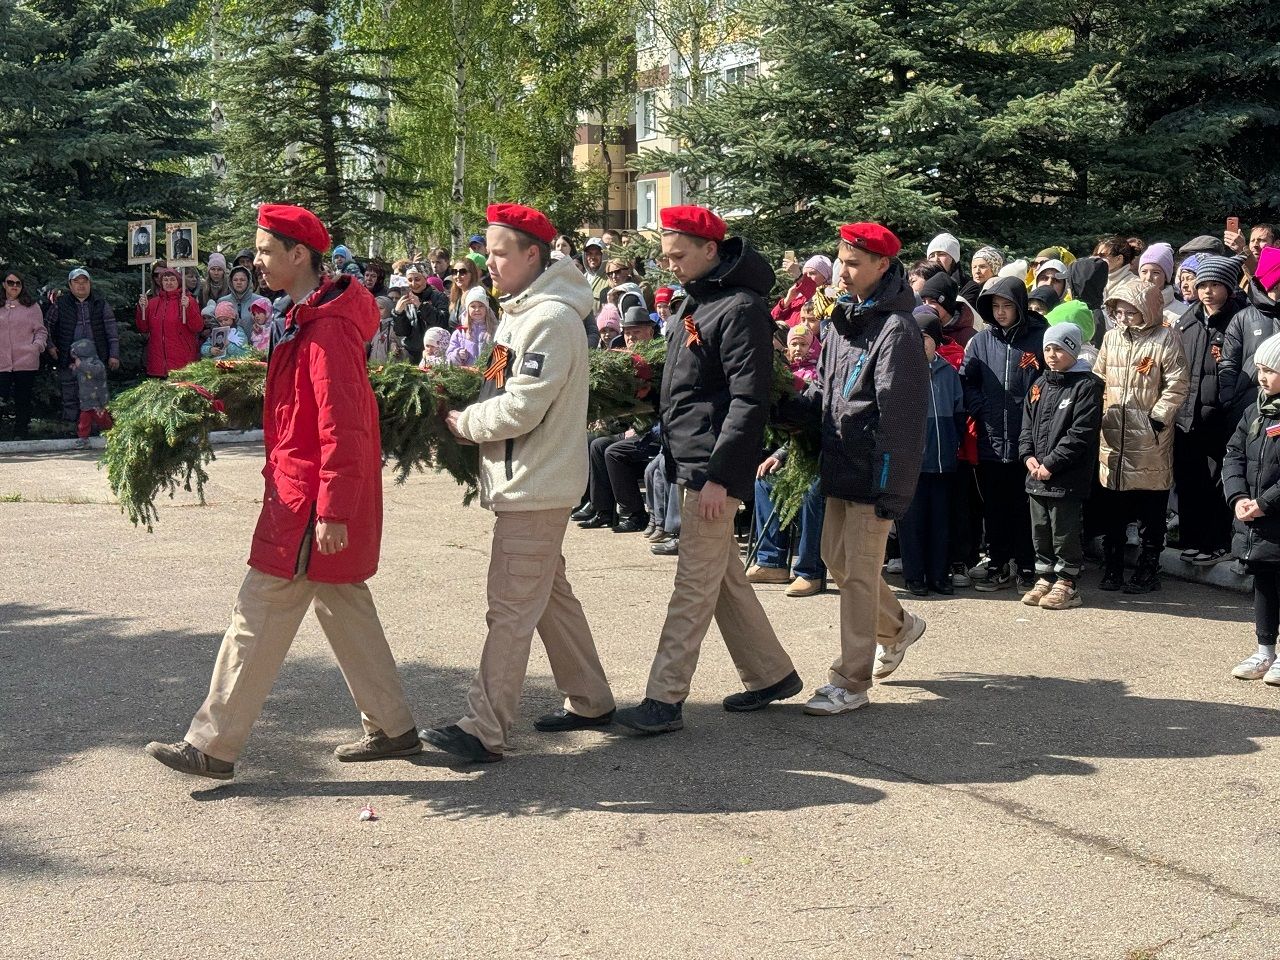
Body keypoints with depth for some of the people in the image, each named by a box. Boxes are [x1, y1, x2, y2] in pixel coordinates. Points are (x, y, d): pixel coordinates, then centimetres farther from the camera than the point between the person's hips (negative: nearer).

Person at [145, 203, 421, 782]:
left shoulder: (329, 326, -19)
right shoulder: (307, 316, 13)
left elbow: (343, 427, -24)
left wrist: (332, 512, -24)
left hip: (308, 504, -11)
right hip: (302, 490, 11)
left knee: (258, 617, -4)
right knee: (343, 606, 16)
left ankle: (213, 745, 4)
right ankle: (392, 727, 24)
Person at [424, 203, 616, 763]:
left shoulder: (551, 319, -18)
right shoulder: (519, 311, 15)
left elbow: (520, 410, -22)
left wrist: (460, 423, -9)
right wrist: (467, 412, 5)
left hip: (535, 486, -11)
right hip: (529, 481, 11)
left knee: (511, 608, -9)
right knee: (550, 595, 18)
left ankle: (485, 730, -6)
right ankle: (590, 702, 29)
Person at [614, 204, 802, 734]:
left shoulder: (741, 308, -15)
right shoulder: (695, 301, 15)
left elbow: (748, 402, -20)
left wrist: (719, 475, -22)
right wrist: (672, 456, 16)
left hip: (713, 468, -10)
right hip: (689, 462, 10)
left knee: (695, 584, -5)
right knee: (724, 576, 15)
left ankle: (664, 699, -2)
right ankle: (772, 675, 27)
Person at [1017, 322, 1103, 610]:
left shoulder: (1086, 386, -9)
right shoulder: (1040, 385, 14)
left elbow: (1080, 434, -16)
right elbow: (1027, 424, 17)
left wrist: (1051, 463, -17)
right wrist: (1028, 455, -1)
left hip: (1069, 477, -7)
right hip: (1037, 476, 7)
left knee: (1065, 532, -1)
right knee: (1040, 531, 14)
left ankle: (1067, 584, 10)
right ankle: (1045, 579, 25)